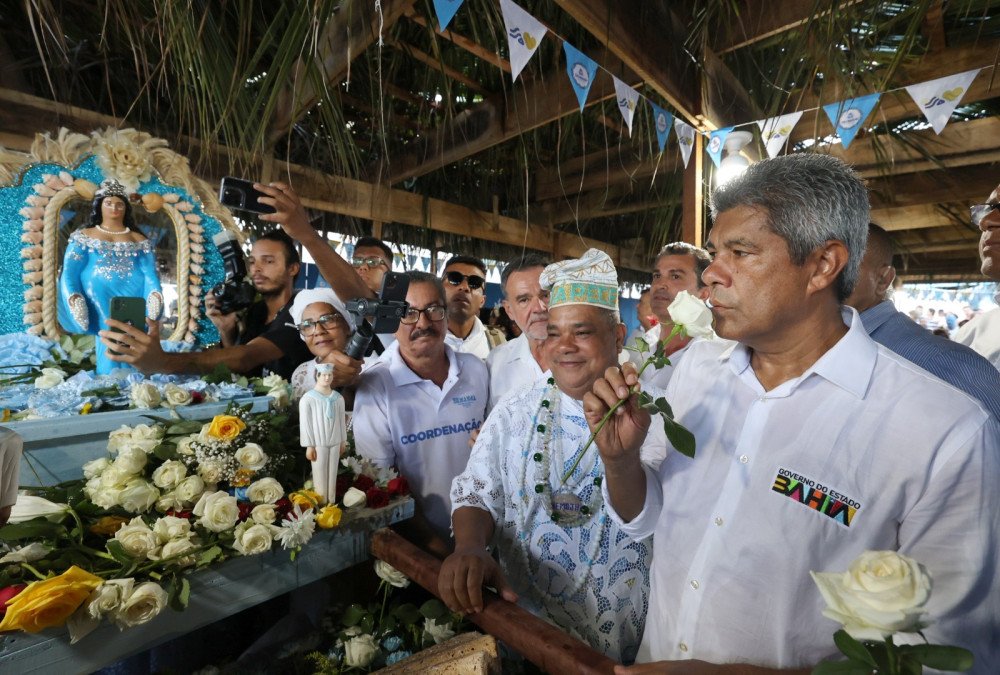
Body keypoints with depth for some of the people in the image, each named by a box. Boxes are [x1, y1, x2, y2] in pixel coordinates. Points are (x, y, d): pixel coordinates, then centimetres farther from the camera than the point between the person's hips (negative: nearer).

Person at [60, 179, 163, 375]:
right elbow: (70, 271, 8)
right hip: (100, 297, 0)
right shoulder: (84, 237, 21)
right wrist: (73, 297, -14)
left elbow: (150, 274, 6)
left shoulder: (140, 240, 20)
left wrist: (155, 294, -18)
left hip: (134, 297, 0)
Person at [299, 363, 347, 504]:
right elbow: (305, 423, -9)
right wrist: (309, 446, -9)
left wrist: (343, 441, 11)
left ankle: (331, 503, 24)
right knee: (320, 476, 4)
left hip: (335, 442, 4)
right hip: (319, 443, -4)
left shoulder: (338, 398, 1)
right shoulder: (308, 398, -11)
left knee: (332, 474, 12)